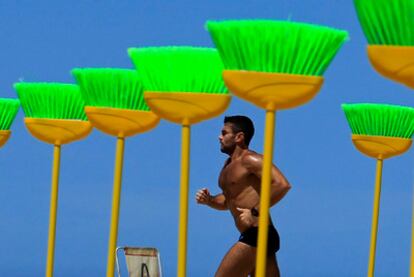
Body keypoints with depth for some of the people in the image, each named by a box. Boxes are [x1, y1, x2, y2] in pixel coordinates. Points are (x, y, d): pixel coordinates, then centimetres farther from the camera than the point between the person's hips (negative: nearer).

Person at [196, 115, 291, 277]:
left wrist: (255, 212, -22)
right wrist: (208, 200, 9)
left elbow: (282, 185, -23)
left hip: (257, 235, -10)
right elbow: (226, 201, 31)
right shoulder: (229, 165, 19)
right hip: (252, 237, 10)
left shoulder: (249, 160, -11)